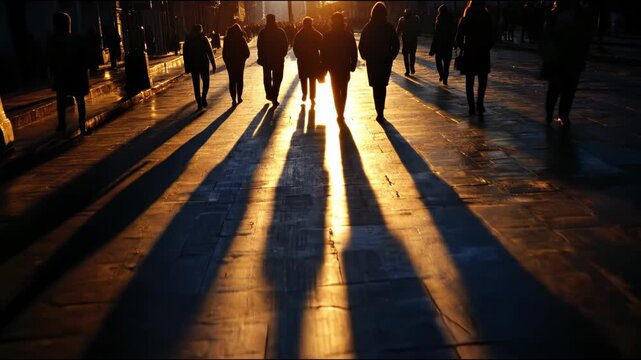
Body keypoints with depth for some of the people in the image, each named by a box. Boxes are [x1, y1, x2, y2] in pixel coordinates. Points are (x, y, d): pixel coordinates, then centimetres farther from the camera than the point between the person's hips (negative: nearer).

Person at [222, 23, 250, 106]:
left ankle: (234, 99, -2)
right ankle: (239, 98, 16)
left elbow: (224, 53, 0)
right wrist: (243, 58, 10)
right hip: (240, 62, -1)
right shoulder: (241, 39, -7)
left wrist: (226, 61, 9)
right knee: (239, 80, 13)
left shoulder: (227, 39, -2)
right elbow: (247, 52, -6)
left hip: (230, 63, 1)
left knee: (232, 81, 4)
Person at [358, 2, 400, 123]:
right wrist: (391, 57, 9)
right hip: (386, 62, 2)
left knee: (376, 87, 3)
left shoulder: (368, 27, -7)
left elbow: (361, 46, -6)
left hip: (372, 62, -2)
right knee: (382, 87, 15)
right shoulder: (389, 27, -3)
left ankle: (380, 113, -6)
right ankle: (380, 112, 22)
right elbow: (396, 45, -2)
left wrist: (366, 57, 8)